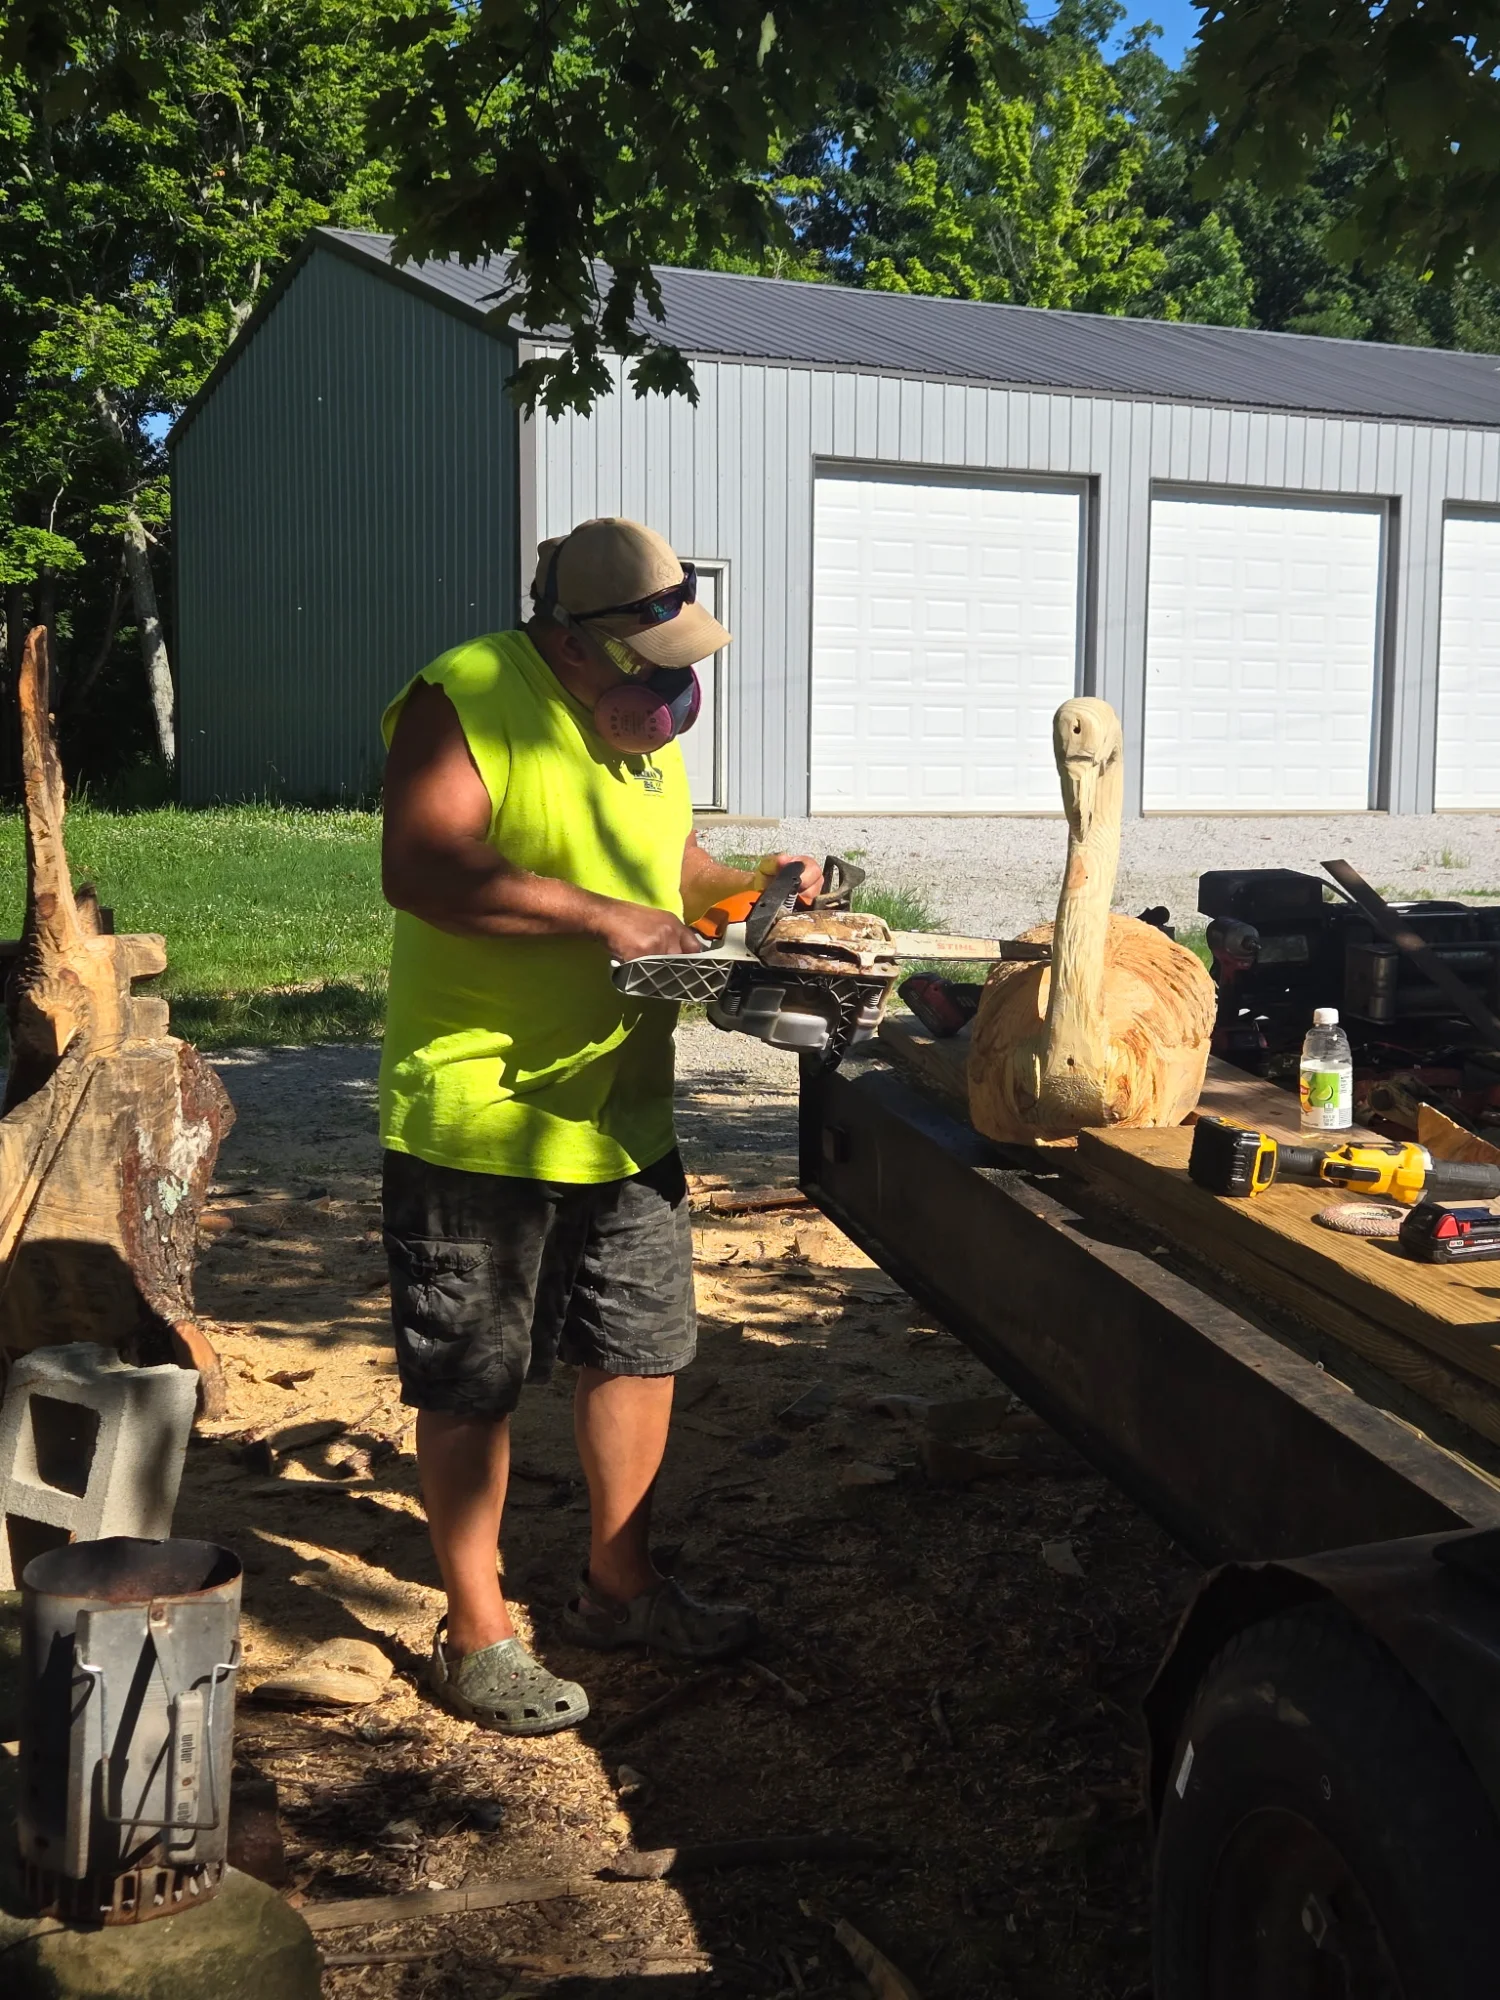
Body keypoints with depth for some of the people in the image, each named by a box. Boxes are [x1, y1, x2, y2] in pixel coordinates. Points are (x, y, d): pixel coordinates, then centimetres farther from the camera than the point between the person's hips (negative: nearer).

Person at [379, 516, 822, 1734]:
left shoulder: (644, 725, 11)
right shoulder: (466, 699, -15)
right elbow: (421, 870, -28)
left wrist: (749, 885, 7)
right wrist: (601, 915, -29)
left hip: (625, 1113, 8)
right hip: (480, 1117, -8)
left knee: (640, 1355, 16)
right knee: (474, 1387, 4)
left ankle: (620, 1585, 34)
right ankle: (475, 1634, 20)